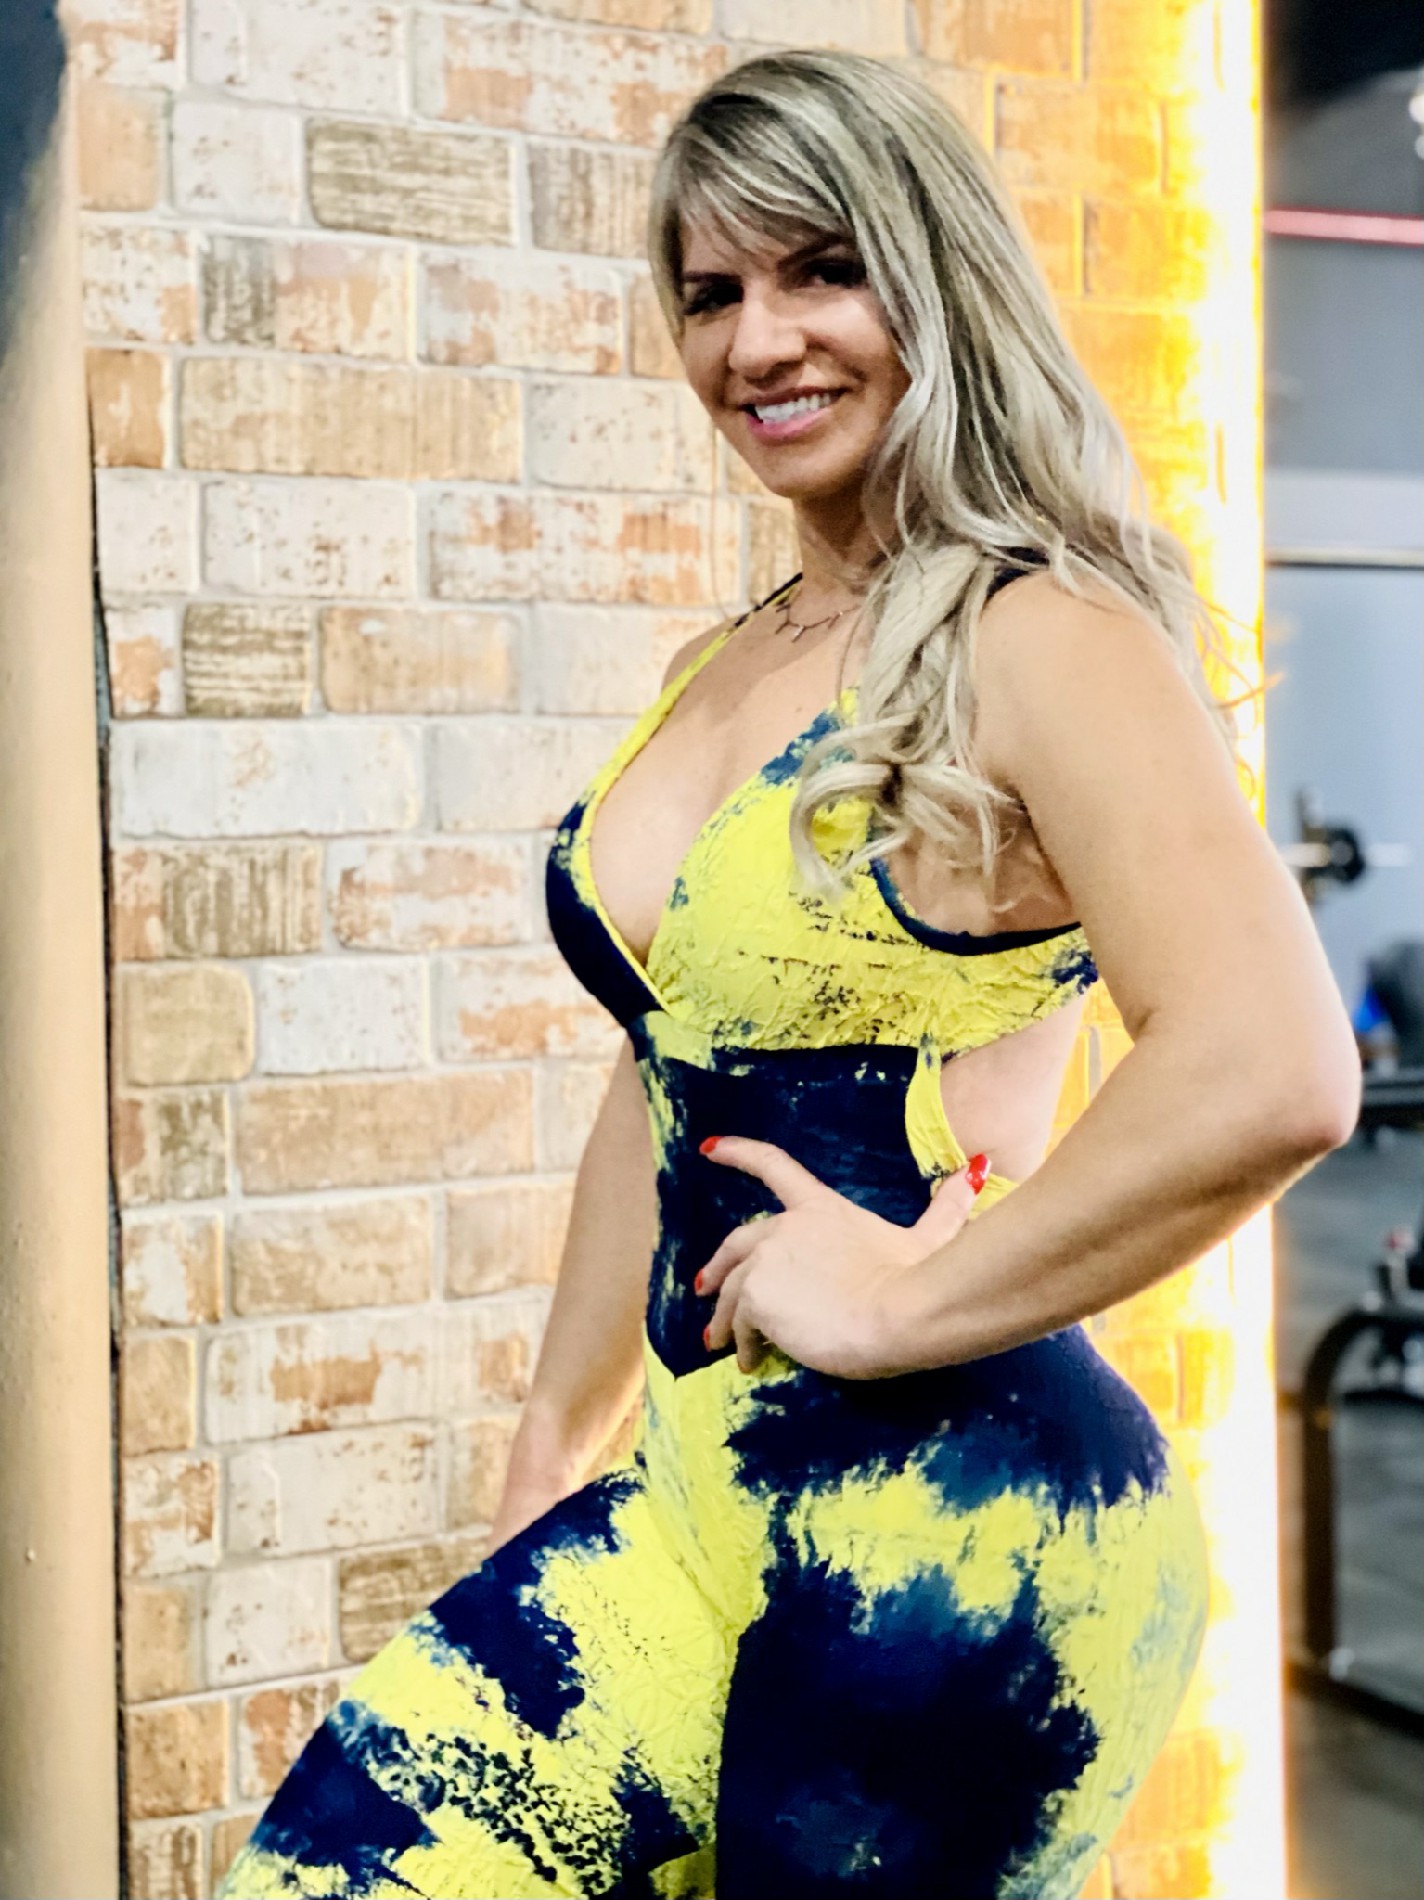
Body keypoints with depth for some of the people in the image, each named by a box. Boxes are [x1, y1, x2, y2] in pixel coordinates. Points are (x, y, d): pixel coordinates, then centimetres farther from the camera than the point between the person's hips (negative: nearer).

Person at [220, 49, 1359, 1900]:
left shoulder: (1041, 638, -12)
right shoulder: (734, 670, 13)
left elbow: (1274, 1076, -26)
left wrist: (904, 1295, -17)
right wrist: (560, 1434, 20)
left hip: (956, 1513, -7)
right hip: (709, 1496, 7)